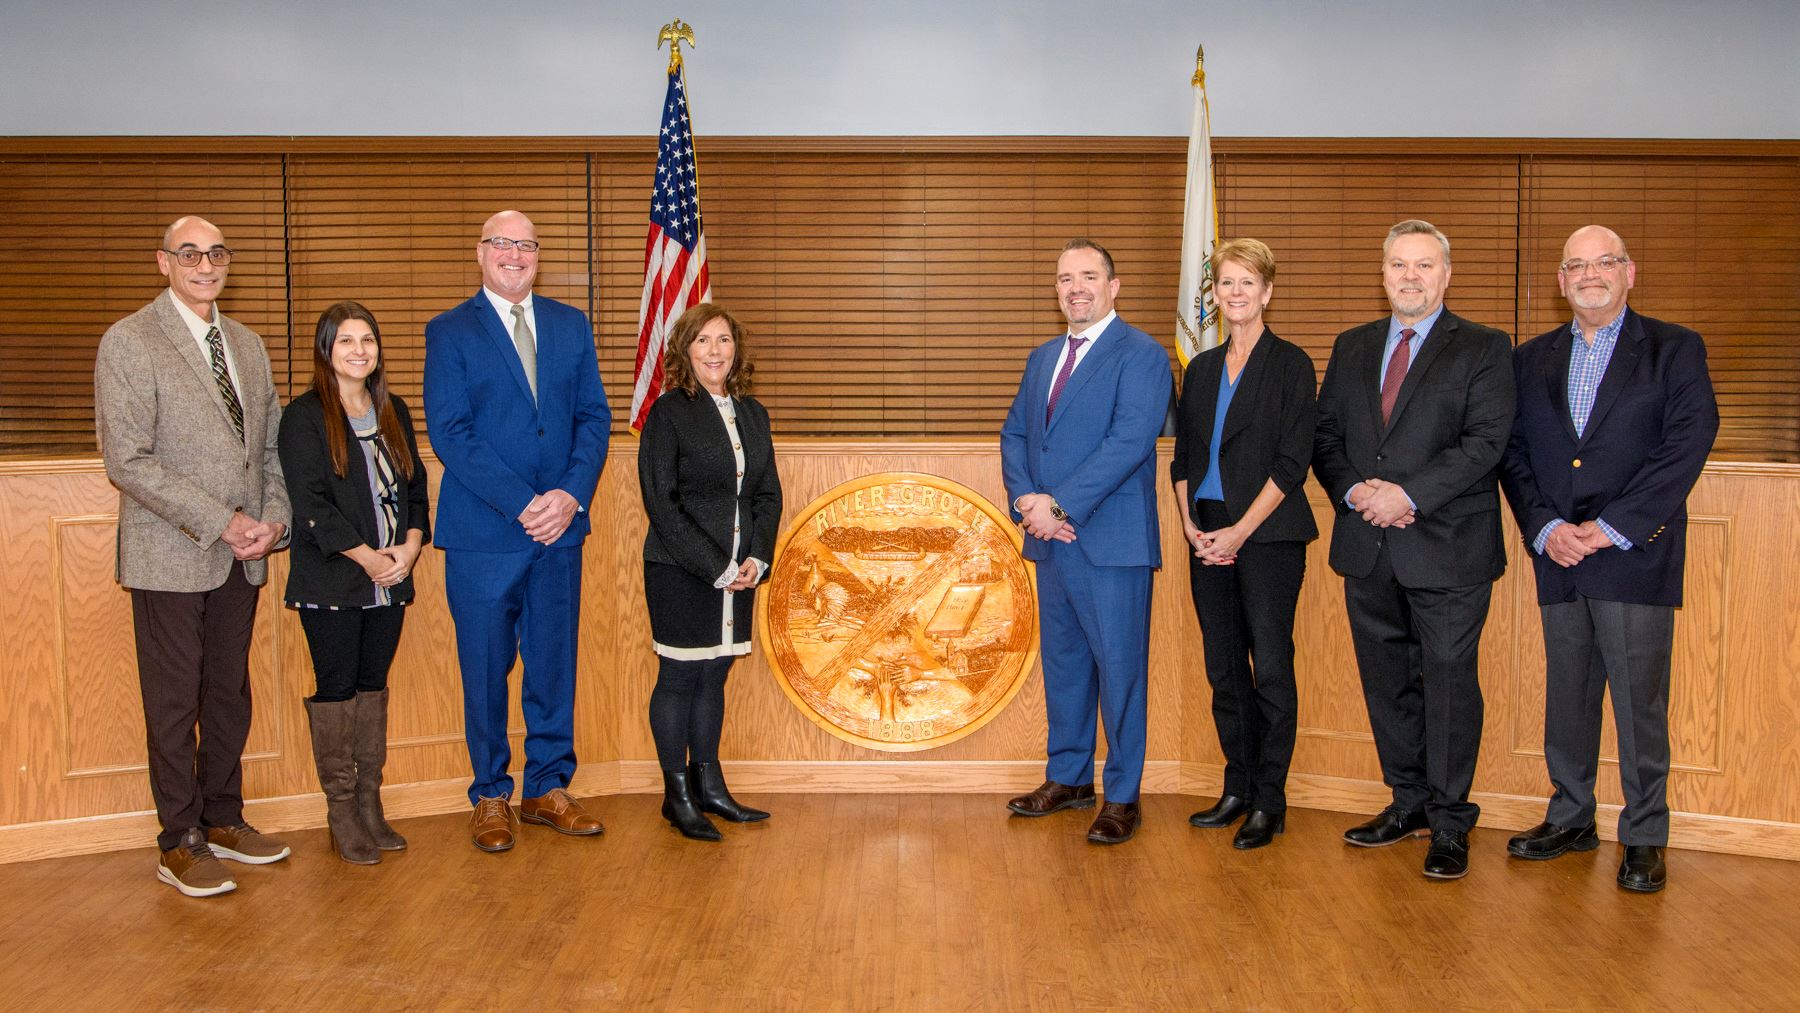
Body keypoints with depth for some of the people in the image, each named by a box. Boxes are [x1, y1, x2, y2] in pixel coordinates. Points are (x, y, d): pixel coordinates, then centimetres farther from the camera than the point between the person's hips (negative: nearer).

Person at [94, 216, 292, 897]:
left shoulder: (247, 345, 13)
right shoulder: (128, 342, -7)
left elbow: (273, 440, 15)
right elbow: (127, 459, -14)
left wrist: (275, 519, -2)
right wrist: (220, 523, -17)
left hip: (242, 555, 6)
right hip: (171, 555, -6)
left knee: (230, 694, 13)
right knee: (175, 703, 3)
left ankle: (223, 819, 27)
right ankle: (179, 845, 15)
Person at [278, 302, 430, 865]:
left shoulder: (394, 412, 13)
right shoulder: (304, 417, -4)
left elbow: (415, 486, 12)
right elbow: (310, 502, -12)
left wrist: (411, 544, -5)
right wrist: (366, 557, -16)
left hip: (390, 579, 5)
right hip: (332, 582, -5)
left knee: (373, 686, 10)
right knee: (335, 689, 1)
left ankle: (370, 805, 17)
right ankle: (341, 813, 10)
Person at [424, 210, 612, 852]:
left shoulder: (571, 325, 11)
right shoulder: (449, 332, 0)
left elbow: (594, 416, 7)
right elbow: (449, 433, -8)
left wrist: (572, 494, -10)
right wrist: (522, 504, -16)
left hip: (559, 529, 3)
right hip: (482, 534, -3)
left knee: (555, 664, 10)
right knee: (486, 669, 6)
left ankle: (548, 789, 24)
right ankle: (491, 798, 21)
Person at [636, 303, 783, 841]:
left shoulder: (752, 414, 11)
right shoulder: (668, 413, -7)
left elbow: (768, 495, 12)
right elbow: (661, 502, -12)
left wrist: (756, 560, -3)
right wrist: (714, 567, -15)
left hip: (738, 572, 6)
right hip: (680, 573, -5)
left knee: (715, 677, 13)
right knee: (678, 678, 3)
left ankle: (708, 785, 23)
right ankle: (677, 795, 14)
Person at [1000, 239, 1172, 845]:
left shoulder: (1142, 355, -7)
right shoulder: (1042, 358, 16)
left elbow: (1129, 441, -18)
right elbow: (1014, 434, 12)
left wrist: (1060, 506, -20)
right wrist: (1026, 498, -7)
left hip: (1112, 542, -7)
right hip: (1052, 542, 7)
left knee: (1119, 667, 1)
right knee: (1062, 661, 16)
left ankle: (1123, 798, 12)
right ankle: (1068, 779, 29)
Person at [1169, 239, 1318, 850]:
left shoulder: (1291, 365, -2)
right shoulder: (1201, 369, 14)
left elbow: (1292, 461, -9)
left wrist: (1241, 530, -14)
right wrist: (1190, 523, -1)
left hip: (1268, 536, -5)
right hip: (1208, 537, 5)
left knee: (1270, 667, -1)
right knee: (1224, 668, 10)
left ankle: (1269, 801, 9)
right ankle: (1238, 788, 22)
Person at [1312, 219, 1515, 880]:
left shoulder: (1483, 349, 0)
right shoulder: (1351, 348, 14)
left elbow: (1485, 440, -11)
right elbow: (1325, 435, 11)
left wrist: (1409, 494, -19)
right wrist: (1353, 491, -7)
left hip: (1447, 550, -4)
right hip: (1368, 551, 5)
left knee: (1449, 682, 0)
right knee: (1386, 682, 12)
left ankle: (1449, 822, 13)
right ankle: (1409, 803, 28)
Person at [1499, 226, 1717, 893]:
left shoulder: (1674, 350, 2)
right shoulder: (1531, 361, 13)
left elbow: (1688, 444, -7)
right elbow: (1512, 453, 8)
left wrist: (1610, 527, -14)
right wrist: (1546, 528, -8)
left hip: (1636, 557, -3)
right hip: (1559, 559, 4)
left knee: (1640, 702, 0)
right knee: (1567, 697, 12)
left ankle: (1644, 837, 14)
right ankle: (1570, 820, 26)